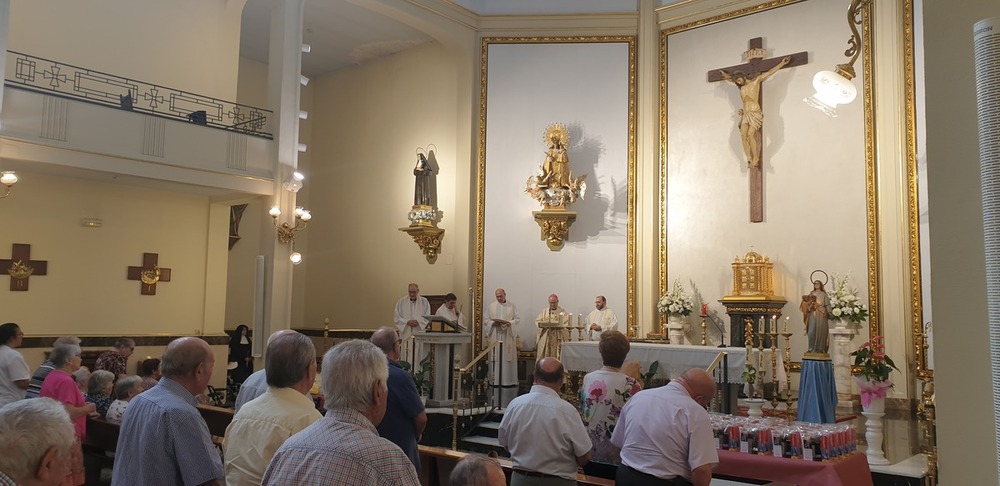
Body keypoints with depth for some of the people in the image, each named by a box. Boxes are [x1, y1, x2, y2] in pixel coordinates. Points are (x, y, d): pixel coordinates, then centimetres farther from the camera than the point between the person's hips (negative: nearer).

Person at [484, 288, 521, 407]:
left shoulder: (512, 306, 6)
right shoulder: (491, 306, 8)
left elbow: (518, 320, 3)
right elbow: (486, 320, 7)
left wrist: (509, 323, -16)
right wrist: (493, 323, -13)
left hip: (508, 338, -1)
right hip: (495, 338, 1)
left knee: (508, 360, -3)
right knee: (496, 360, -3)